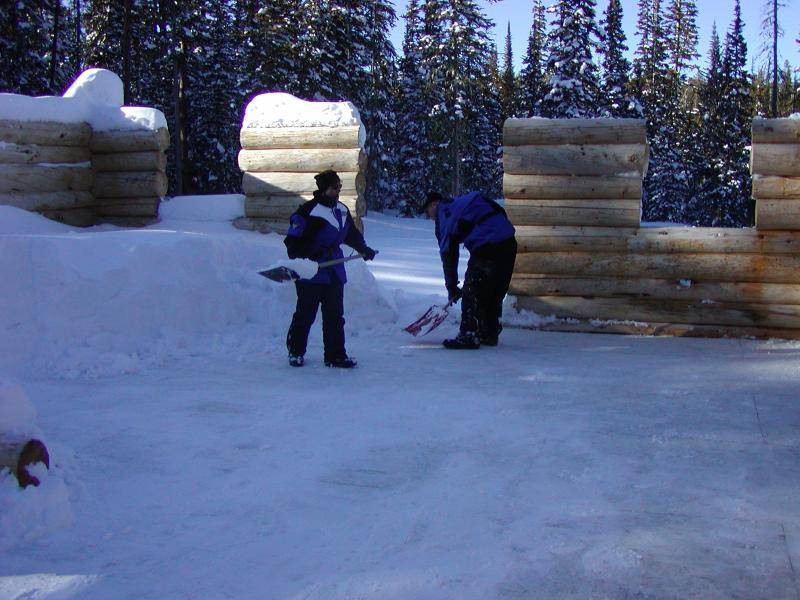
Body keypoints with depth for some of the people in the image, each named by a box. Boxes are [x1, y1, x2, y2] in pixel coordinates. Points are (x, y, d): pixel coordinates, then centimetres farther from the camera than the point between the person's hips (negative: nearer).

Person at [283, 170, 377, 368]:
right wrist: (298, 261, -23)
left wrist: (363, 248, 28)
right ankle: (295, 352, 19)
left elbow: (351, 233, 29)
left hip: (334, 271, 6)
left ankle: (335, 355, 9)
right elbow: (292, 239, -13)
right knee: (305, 313, 3)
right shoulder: (308, 211, -12)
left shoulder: (342, 210, 12)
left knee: (335, 315, 4)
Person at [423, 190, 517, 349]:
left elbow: (448, 253, 2)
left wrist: (451, 287, 6)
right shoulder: (463, 201, 29)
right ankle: (489, 334, 24)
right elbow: (500, 211, 24)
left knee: (472, 293, 0)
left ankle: (469, 337, 1)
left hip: (487, 246, -8)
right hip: (509, 242, 9)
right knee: (495, 293, 17)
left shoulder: (444, 212, 6)